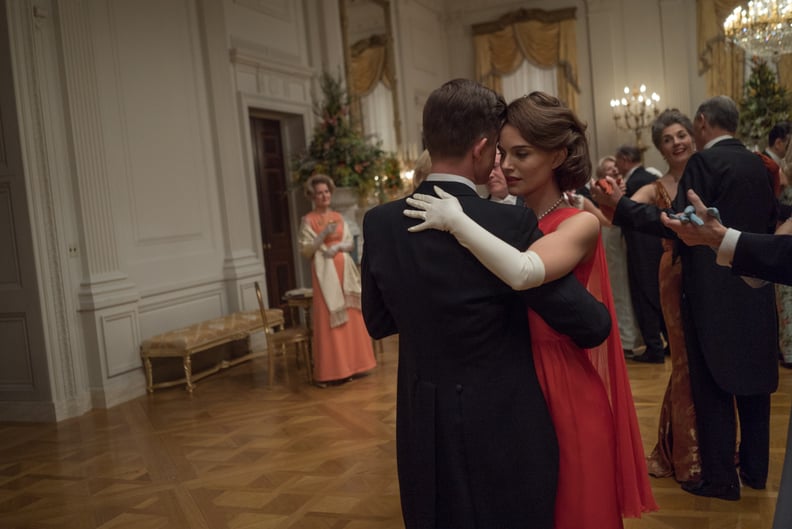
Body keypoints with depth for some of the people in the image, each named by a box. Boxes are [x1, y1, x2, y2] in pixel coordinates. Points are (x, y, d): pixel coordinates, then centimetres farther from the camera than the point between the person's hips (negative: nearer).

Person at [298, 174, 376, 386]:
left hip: (344, 271, 5)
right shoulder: (308, 220, -1)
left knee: (350, 318, 6)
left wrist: (338, 246, -11)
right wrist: (324, 234, -18)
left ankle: (349, 366, 15)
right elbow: (306, 251, -8)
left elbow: (350, 243, 9)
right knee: (328, 320, -6)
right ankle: (329, 371, -2)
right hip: (324, 272, -5)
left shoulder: (338, 217, 13)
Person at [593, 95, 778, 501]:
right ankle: (755, 470, 28)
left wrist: (621, 207, -22)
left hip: (714, 292, -7)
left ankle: (720, 479, 10)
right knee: (753, 381, 16)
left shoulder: (704, 162, -13)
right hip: (756, 290, 8)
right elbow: (769, 222, 15)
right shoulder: (757, 165, 10)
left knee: (713, 386, 2)